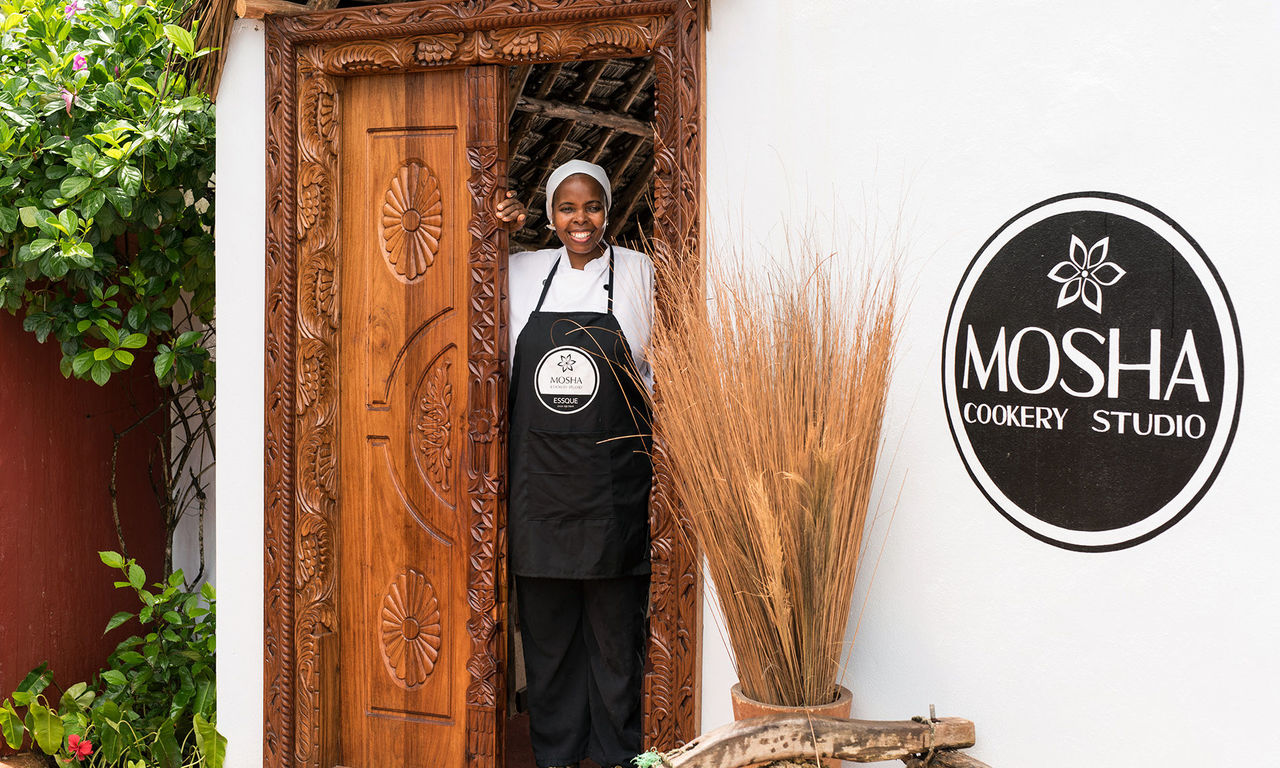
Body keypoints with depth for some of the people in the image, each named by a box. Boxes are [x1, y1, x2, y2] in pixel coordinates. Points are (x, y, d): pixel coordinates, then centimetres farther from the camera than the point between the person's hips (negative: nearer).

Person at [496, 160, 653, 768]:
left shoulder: (639, 272, 1)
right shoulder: (520, 273, 8)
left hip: (612, 484, -2)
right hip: (539, 481, 3)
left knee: (615, 627, 5)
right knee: (545, 625, 9)